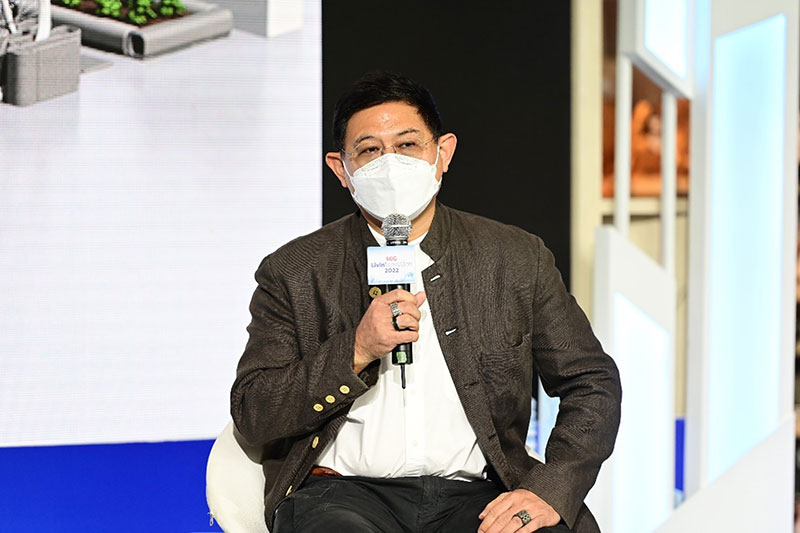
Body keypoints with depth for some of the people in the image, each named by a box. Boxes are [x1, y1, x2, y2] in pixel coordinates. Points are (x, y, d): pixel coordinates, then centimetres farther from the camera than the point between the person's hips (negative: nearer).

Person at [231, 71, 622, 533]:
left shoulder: (518, 260, 9)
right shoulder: (293, 274, 7)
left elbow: (593, 383, 11)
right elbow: (252, 416, 3)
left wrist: (551, 491, -7)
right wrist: (356, 352, -12)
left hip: (475, 495, 1)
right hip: (344, 492, -1)